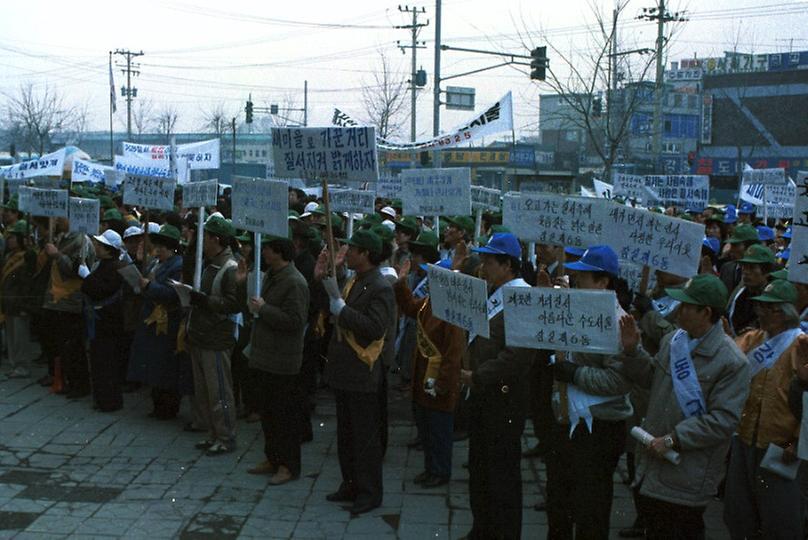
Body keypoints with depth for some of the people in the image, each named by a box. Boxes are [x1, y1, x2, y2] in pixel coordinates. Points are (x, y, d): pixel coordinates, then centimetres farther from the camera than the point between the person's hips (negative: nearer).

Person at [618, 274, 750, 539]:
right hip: (653, 463, 7)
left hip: (688, 475, -7)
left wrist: (673, 439, -21)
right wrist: (632, 350, -1)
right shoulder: (672, 340, 4)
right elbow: (651, 378, 16)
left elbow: (724, 421, -21)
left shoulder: (732, 362, -19)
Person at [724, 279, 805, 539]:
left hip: (780, 448, -6)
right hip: (745, 441, 6)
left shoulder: (800, 345, -12)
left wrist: (798, 442, -19)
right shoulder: (750, 340, 9)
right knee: (739, 517, 19)